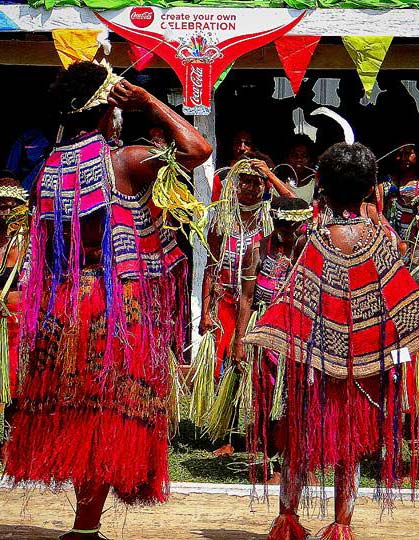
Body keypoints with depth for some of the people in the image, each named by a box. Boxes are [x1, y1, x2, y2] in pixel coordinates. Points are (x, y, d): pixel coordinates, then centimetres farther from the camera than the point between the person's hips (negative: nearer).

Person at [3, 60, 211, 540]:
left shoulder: (51, 168, 6)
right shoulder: (122, 163, -11)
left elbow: (46, 250, 11)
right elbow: (197, 149, -10)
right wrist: (149, 103, -2)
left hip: (63, 307, 6)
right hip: (119, 305, -6)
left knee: (76, 410, 12)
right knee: (110, 410, 0)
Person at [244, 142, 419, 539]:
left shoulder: (321, 236, -11)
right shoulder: (378, 235, -4)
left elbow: (298, 298, -14)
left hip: (320, 354, -2)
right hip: (365, 358, 2)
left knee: (300, 434, 10)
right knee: (350, 440, 10)